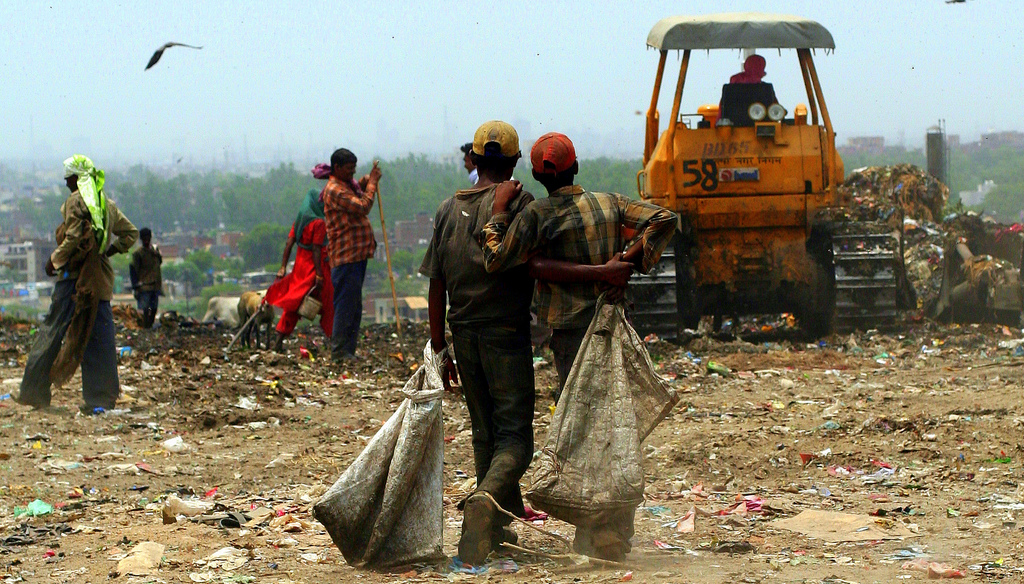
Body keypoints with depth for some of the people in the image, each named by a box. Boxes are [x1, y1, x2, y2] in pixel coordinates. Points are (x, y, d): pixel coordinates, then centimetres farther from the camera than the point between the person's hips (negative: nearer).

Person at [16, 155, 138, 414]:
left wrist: (55, 260, -4)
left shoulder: (76, 201, -8)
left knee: (52, 331, 1)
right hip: (102, 278, 6)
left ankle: (35, 393, 3)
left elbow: (73, 238, -15)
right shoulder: (107, 204, 13)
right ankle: (102, 399, 0)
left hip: (75, 274, -6)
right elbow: (130, 233, 19)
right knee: (100, 337, 4)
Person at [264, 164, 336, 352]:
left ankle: (279, 342, 11)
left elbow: (289, 243, 6)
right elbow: (316, 249, -20)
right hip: (315, 266, -7)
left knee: (294, 304, 13)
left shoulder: (299, 219, 8)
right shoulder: (319, 223, -16)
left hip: (300, 265, 7)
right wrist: (319, 275, -19)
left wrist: (283, 267, 7)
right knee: (328, 305, 2)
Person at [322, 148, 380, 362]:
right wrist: (372, 182, -10)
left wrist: (370, 179, 14)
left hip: (357, 254, 10)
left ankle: (348, 350, 17)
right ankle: (339, 352, -7)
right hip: (346, 256, -10)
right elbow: (363, 206, -21)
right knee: (346, 304, -9)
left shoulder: (348, 185, 15)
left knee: (354, 306, 12)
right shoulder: (335, 190, -15)